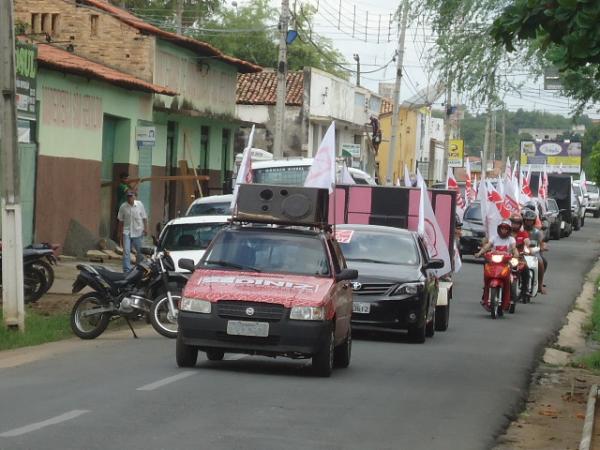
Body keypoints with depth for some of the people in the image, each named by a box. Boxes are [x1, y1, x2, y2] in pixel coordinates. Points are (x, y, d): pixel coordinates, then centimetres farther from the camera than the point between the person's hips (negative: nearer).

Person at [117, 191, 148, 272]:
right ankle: (127, 270, -10)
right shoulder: (123, 207, -1)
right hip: (127, 232, -1)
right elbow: (121, 221, 7)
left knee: (140, 252, 10)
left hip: (138, 232, 1)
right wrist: (120, 233, 7)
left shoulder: (139, 204, -1)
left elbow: (144, 218, 6)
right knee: (126, 251, -10)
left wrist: (146, 228, -5)